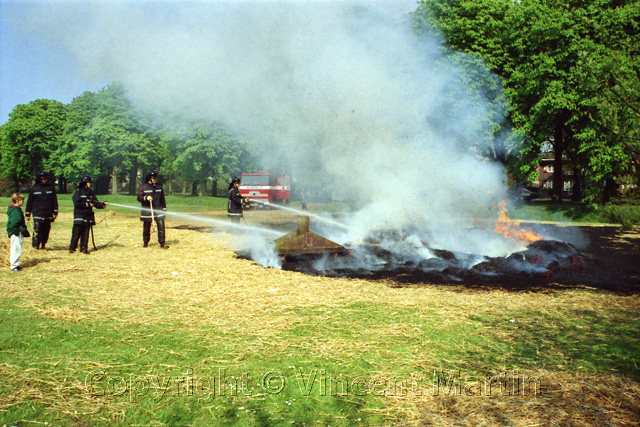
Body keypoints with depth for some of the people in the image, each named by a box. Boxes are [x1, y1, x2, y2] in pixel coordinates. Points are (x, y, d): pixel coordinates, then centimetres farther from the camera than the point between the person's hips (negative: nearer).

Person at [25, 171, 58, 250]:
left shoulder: (51, 187, 8)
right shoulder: (34, 189, 5)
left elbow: (55, 201, 11)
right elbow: (29, 202, 10)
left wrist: (55, 212, 6)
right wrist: (27, 214, 8)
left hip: (48, 214, 2)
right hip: (37, 214, -2)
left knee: (46, 230, 5)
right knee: (37, 230, -10)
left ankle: (43, 244, 18)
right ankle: (35, 245, -3)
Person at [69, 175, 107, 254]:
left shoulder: (91, 192, 14)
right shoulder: (78, 192, -4)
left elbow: (95, 202, 9)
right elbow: (77, 203, -15)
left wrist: (101, 205, -10)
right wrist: (87, 204, -17)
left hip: (88, 216, 5)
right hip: (79, 215, -5)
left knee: (86, 234, 7)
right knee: (76, 233, -4)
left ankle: (84, 248, 13)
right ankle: (72, 248, 4)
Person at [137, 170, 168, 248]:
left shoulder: (159, 186, 11)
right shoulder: (144, 187, 1)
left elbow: (162, 198, 17)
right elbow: (139, 197, -1)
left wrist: (164, 208, 15)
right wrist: (146, 197, -20)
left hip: (158, 210, 2)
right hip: (147, 211, -2)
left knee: (161, 226, -7)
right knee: (146, 228, 7)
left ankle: (162, 243, -2)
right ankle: (145, 242, 26)